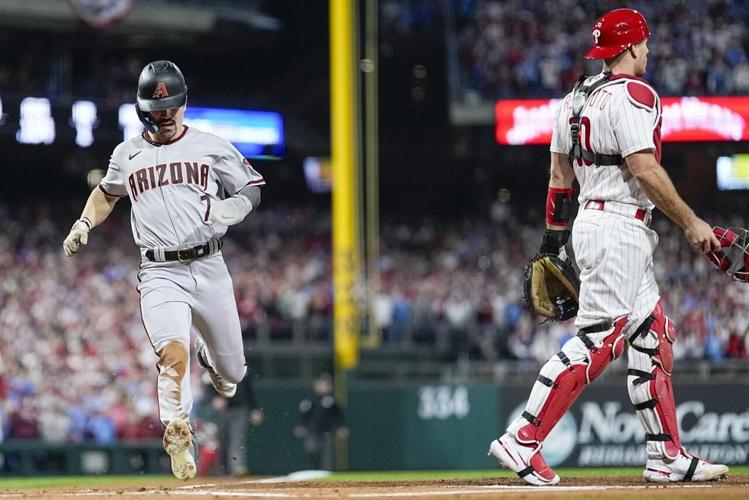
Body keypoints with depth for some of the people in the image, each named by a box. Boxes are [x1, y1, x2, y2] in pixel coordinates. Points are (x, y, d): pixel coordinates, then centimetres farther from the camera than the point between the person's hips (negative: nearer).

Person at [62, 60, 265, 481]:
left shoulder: (212, 147, 3)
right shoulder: (127, 154, 10)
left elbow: (253, 187, 9)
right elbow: (106, 193, 28)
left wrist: (233, 208, -12)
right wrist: (84, 224, 12)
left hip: (209, 268, 1)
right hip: (160, 273, 0)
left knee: (232, 372, 11)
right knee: (174, 355, -26)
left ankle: (211, 355, 48)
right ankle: (179, 440, -16)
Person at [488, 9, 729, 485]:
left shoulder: (575, 98, 15)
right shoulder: (633, 94, -13)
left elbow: (560, 173, 18)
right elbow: (645, 169, -20)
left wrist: (553, 238, 22)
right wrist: (691, 222, -14)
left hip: (591, 221, 10)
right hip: (620, 228, -10)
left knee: (653, 336, 11)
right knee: (598, 339, -12)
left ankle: (668, 457, 11)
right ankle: (523, 440, -15)